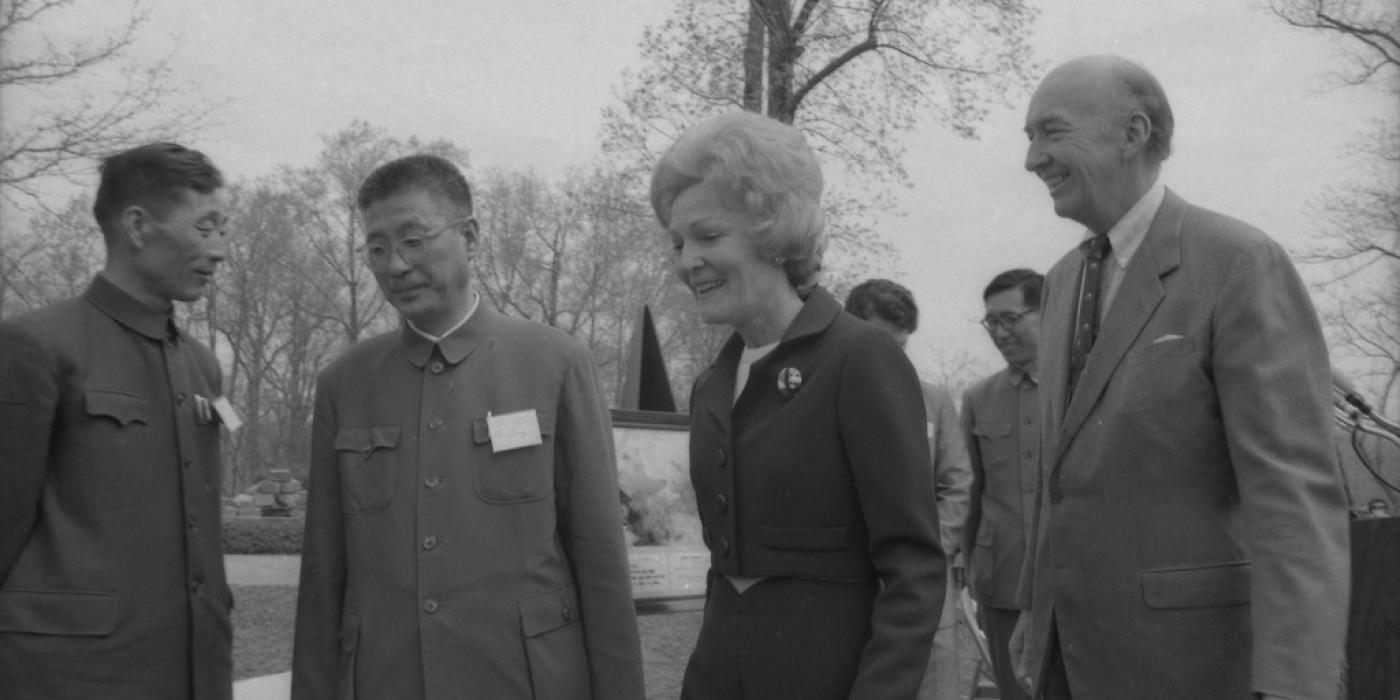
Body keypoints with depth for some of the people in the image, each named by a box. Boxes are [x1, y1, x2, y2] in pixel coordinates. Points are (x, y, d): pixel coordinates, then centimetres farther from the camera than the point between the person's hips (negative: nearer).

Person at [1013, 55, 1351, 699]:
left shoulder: (1242, 264, -14)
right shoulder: (1064, 281, 12)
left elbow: (1295, 492, -22)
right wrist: (1039, 603, 26)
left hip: (1188, 648, -7)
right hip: (1076, 643, 8)